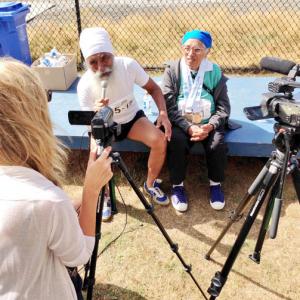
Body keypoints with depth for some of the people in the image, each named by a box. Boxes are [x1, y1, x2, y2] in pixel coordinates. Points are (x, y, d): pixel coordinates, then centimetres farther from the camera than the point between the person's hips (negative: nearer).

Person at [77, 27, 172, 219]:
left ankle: (151, 185, 5)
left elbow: (153, 88, -7)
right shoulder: (85, 86, -26)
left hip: (132, 117, 2)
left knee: (160, 141, -23)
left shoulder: (128, 65, -23)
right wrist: (96, 115, -42)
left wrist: (163, 113, -25)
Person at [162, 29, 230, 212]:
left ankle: (216, 184, 2)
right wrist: (189, 127, -23)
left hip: (209, 123, 1)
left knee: (218, 144, -26)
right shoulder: (172, 71, -5)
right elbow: (169, 107, -11)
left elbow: (224, 107, -2)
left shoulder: (215, 72, -2)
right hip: (181, 123, -1)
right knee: (176, 142, -30)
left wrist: (210, 126, -20)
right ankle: (178, 185, -5)